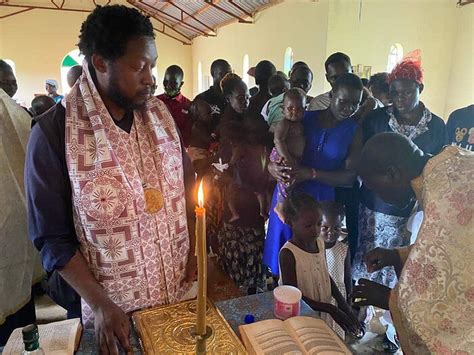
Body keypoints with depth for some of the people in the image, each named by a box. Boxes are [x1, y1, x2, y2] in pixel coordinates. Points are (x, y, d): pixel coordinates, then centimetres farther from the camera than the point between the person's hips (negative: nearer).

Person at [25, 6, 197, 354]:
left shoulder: (160, 112, -4)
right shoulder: (54, 131, -17)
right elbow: (52, 237, -11)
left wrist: (193, 248, -1)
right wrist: (99, 305, -15)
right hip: (115, 307, -4)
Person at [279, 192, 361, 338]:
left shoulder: (319, 242, -4)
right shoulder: (288, 254, -25)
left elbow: (326, 276, 8)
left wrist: (343, 304, -2)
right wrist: (331, 309, -23)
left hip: (323, 314, 6)